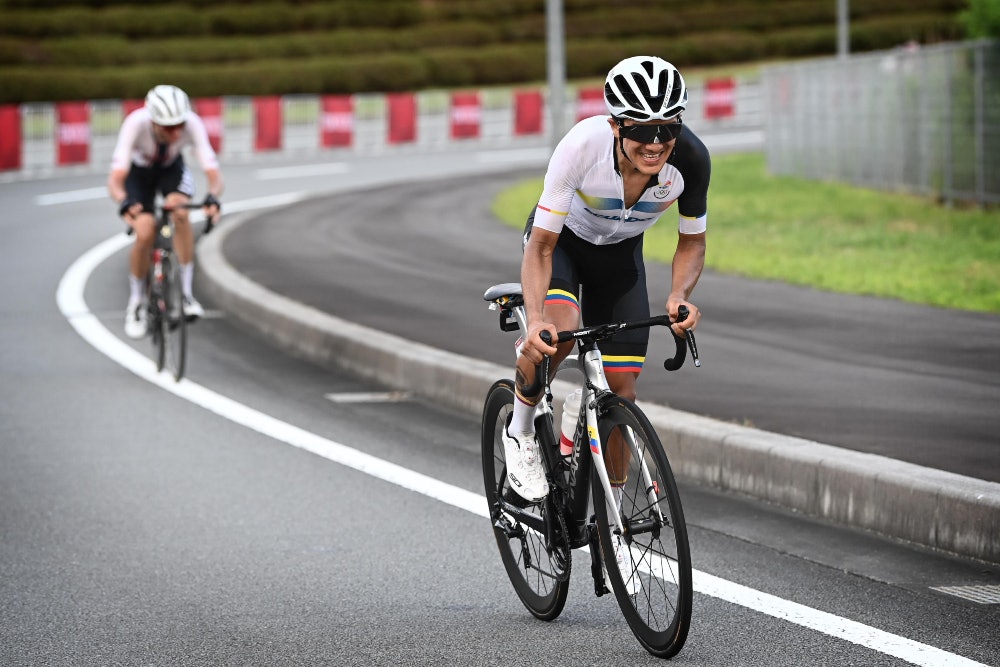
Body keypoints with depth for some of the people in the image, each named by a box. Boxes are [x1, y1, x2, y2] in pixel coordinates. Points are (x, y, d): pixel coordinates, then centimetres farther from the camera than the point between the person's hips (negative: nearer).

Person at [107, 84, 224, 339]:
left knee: (179, 211, -29)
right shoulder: (136, 124, -39)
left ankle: (186, 293, -18)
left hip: (171, 168, 1)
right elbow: (115, 179, -43)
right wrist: (123, 202, -65)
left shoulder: (192, 124, -35)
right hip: (139, 171, -1)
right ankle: (136, 303, 6)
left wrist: (213, 196, -61)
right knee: (145, 234, -20)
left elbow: (213, 173, -38)